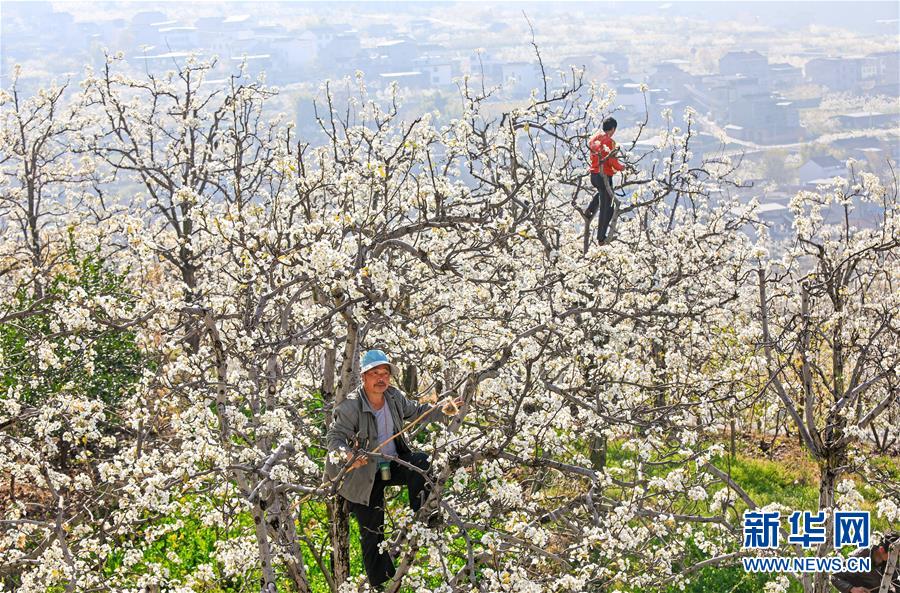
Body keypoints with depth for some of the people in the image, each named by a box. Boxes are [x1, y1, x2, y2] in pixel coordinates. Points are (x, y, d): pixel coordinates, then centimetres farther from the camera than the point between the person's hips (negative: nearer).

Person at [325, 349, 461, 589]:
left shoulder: (394, 397, -4)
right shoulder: (350, 407, -22)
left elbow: (417, 412, 14)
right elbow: (334, 437, -25)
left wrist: (444, 411, 2)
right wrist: (346, 455, -46)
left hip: (393, 464, 5)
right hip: (363, 474, -4)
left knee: (420, 461, -26)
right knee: (372, 531, 2)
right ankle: (381, 583, 19)